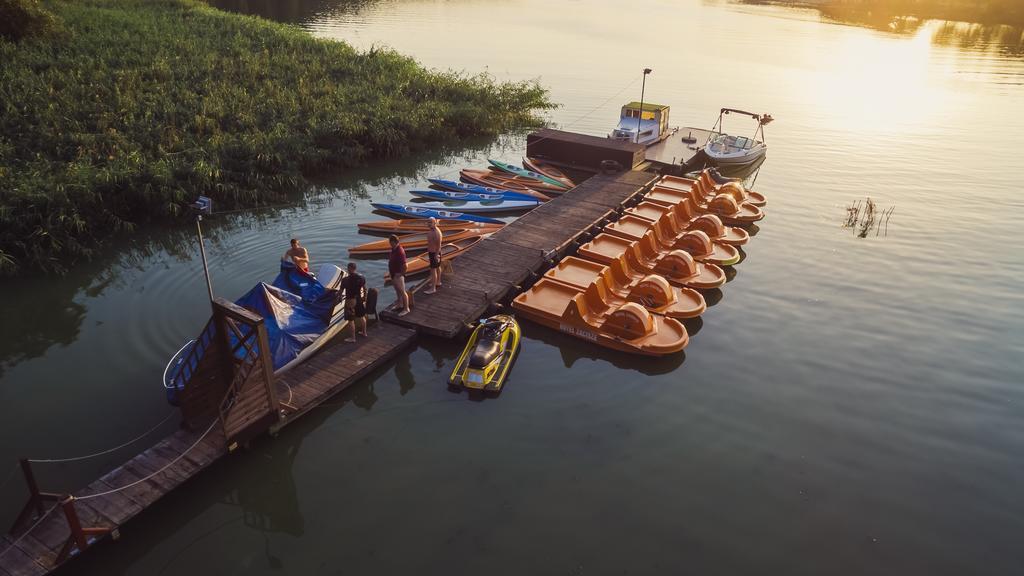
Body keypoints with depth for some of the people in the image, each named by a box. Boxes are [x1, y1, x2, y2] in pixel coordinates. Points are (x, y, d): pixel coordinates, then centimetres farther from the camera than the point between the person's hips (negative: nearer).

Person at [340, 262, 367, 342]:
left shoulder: (346, 280, -19)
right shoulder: (361, 277, -4)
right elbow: (365, 289, 5)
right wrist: (365, 298, 17)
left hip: (351, 301, -6)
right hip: (360, 299, 6)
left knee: (351, 319, 5)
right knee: (362, 316, 23)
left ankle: (353, 338, 12)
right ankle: (364, 332, 39)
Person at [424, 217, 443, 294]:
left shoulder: (436, 232, -25)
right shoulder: (431, 230, 6)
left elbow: (439, 244, -25)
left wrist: (436, 255, -25)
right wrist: (428, 251, 21)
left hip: (434, 253, -10)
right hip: (432, 252, 10)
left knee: (433, 269, -8)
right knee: (437, 267, 22)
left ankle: (433, 288, -6)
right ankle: (438, 283, 37)